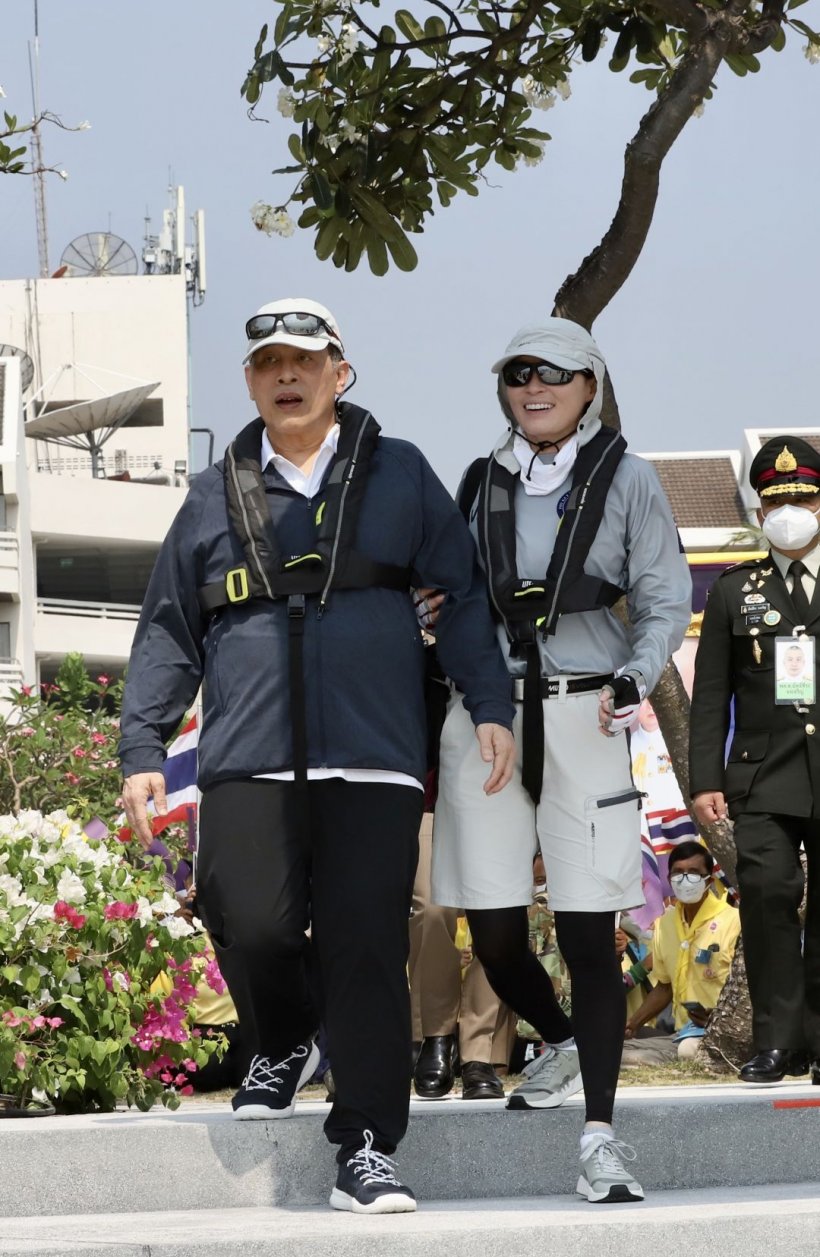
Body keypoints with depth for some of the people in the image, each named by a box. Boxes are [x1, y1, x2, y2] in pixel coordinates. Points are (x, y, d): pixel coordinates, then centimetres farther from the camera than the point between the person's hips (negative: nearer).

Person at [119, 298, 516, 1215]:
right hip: (248, 761, 1)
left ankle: (365, 1152, 0)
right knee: (254, 925, -14)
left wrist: (489, 704, 2)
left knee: (366, 950, -5)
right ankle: (284, 1045, 19)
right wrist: (142, 746, 7)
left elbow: (460, 595, 12)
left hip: (374, 761, -1)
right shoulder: (215, 497, 15)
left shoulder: (398, 476, 11)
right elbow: (168, 632, 16)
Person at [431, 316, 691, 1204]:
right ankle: (561, 1044, 33)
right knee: (494, 933, 1)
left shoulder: (625, 479, 2)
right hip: (486, 715, 3)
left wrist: (634, 679, -13)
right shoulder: (481, 483, 11)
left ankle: (599, 1136, -2)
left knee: (589, 933, -7)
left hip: (583, 720, -3)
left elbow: (665, 599, 2)